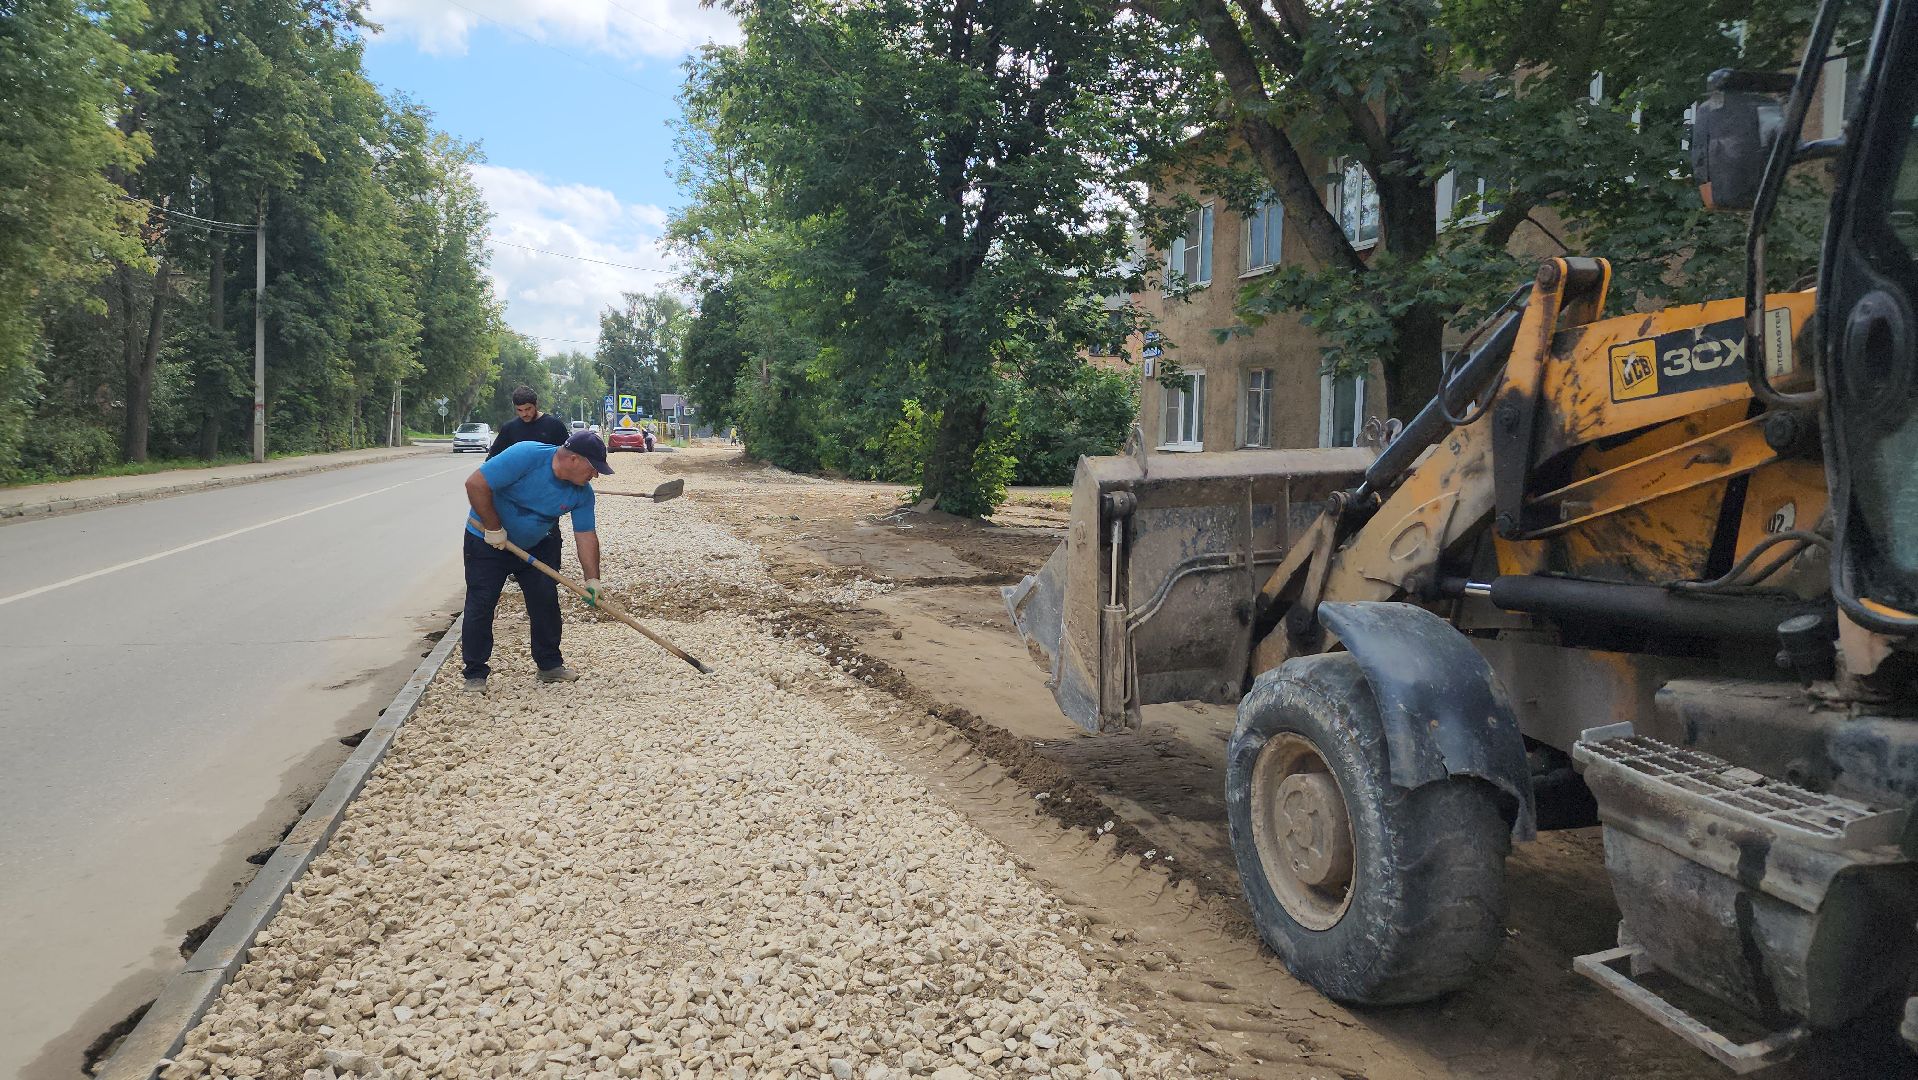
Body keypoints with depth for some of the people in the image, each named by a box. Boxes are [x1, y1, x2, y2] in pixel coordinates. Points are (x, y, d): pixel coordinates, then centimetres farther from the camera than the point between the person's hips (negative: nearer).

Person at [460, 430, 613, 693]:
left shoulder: (582, 492, -13)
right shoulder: (526, 456, -31)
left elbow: (585, 535, -7)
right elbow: (476, 484, -31)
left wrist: (592, 580, -14)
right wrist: (494, 528, -25)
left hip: (536, 545, 5)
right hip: (487, 541, -5)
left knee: (546, 602, 4)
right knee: (480, 605, -5)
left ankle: (550, 665, 19)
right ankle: (475, 674, 6)